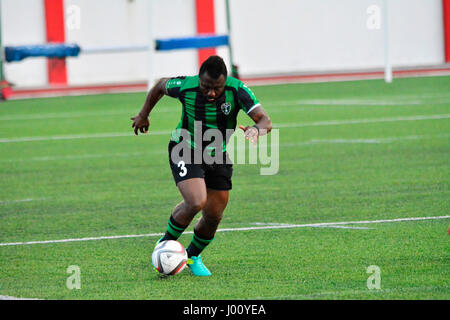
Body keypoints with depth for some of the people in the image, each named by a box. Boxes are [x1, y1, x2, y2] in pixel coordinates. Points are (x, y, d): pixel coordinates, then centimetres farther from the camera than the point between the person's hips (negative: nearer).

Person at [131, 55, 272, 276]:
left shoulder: (237, 90, -23)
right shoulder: (184, 87, -23)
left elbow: (266, 121, -27)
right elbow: (160, 86, 0)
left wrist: (255, 130, -50)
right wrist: (143, 115, 12)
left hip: (219, 157, 3)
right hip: (186, 152, -3)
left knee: (213, 218, 5)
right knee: (196, 202, -25)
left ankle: (193, 256, 34)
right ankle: (167, 242, 1)